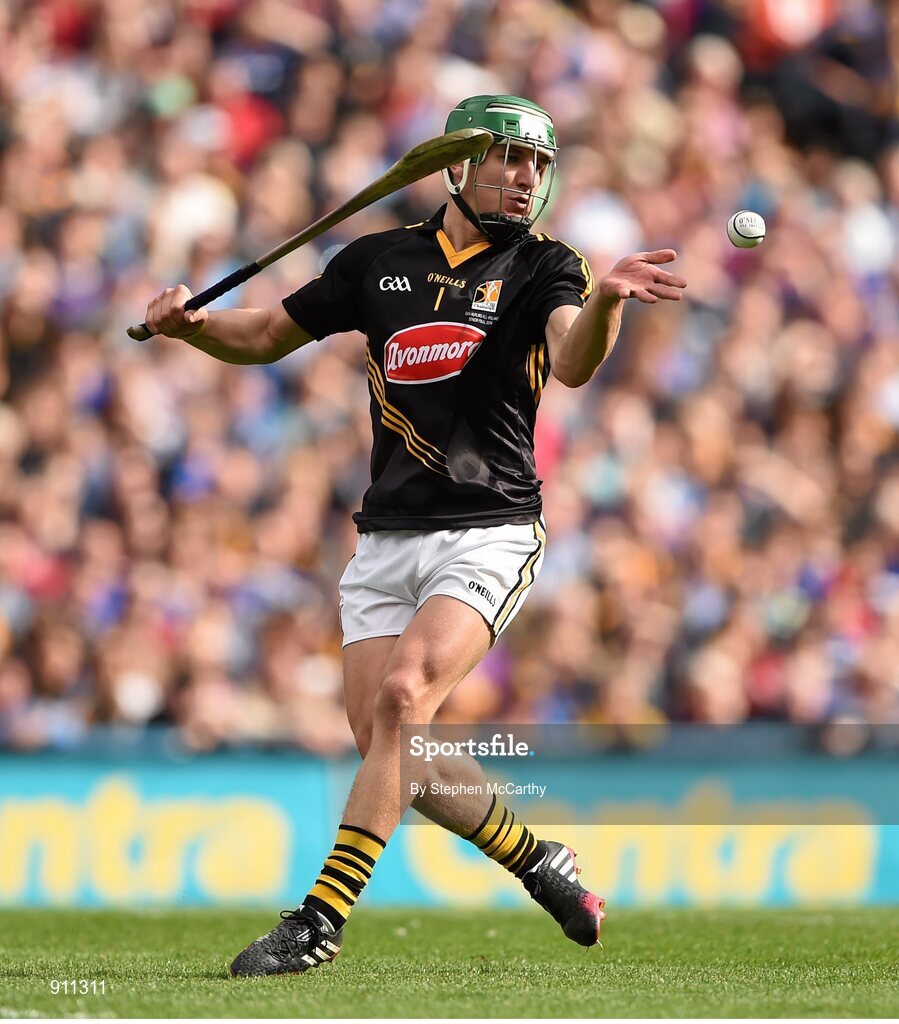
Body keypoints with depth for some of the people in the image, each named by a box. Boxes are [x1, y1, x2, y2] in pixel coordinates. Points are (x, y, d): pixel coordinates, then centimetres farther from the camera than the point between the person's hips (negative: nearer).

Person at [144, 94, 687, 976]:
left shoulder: (543, 267, 0)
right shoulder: (378, 261, 10)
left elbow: (573, 363, -20)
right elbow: (267, 335, 20)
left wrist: (606, 299, -41)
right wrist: (190, 324, 0)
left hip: (489, 532, -4)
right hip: (386, 537, 4)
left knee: (404, 697, -23)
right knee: (385, 740, -2)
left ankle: (322, 918, -21)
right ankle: (540, 863, 20)